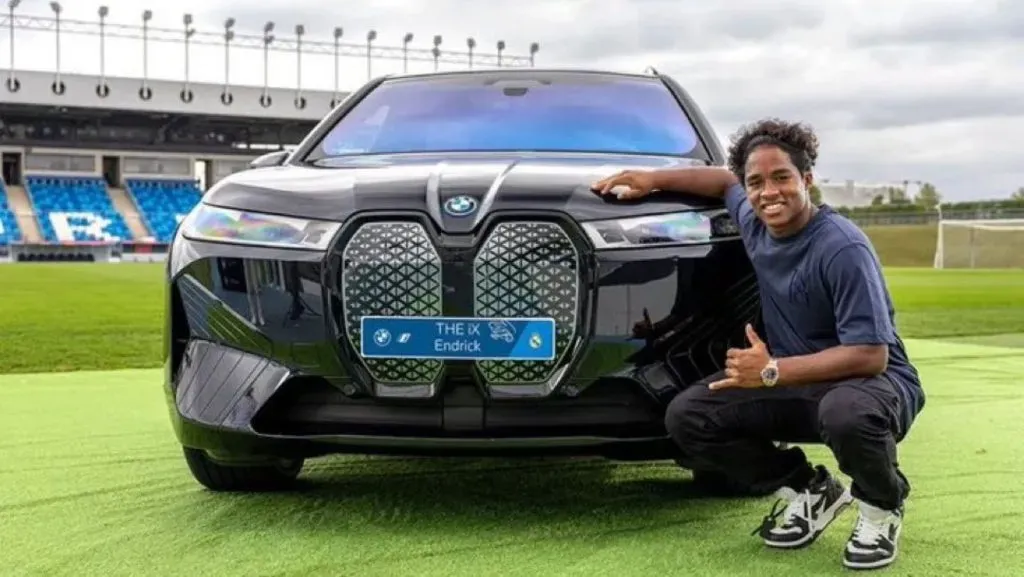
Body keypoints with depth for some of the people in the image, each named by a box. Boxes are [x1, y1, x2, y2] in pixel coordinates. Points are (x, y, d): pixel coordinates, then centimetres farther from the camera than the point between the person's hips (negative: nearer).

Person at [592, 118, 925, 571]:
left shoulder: (843, 249, -23)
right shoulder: (755, 223, -1)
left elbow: (870, 355, -27)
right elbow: (723, 181, 24)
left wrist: (773, 371, -29)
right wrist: (654, 179, 12)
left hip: (872, 380, -7)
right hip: (793, 382, 7)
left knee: (846, 412, -43)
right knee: (686, 417, -9)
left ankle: (881, 504, -7)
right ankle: (807, 490, 6)